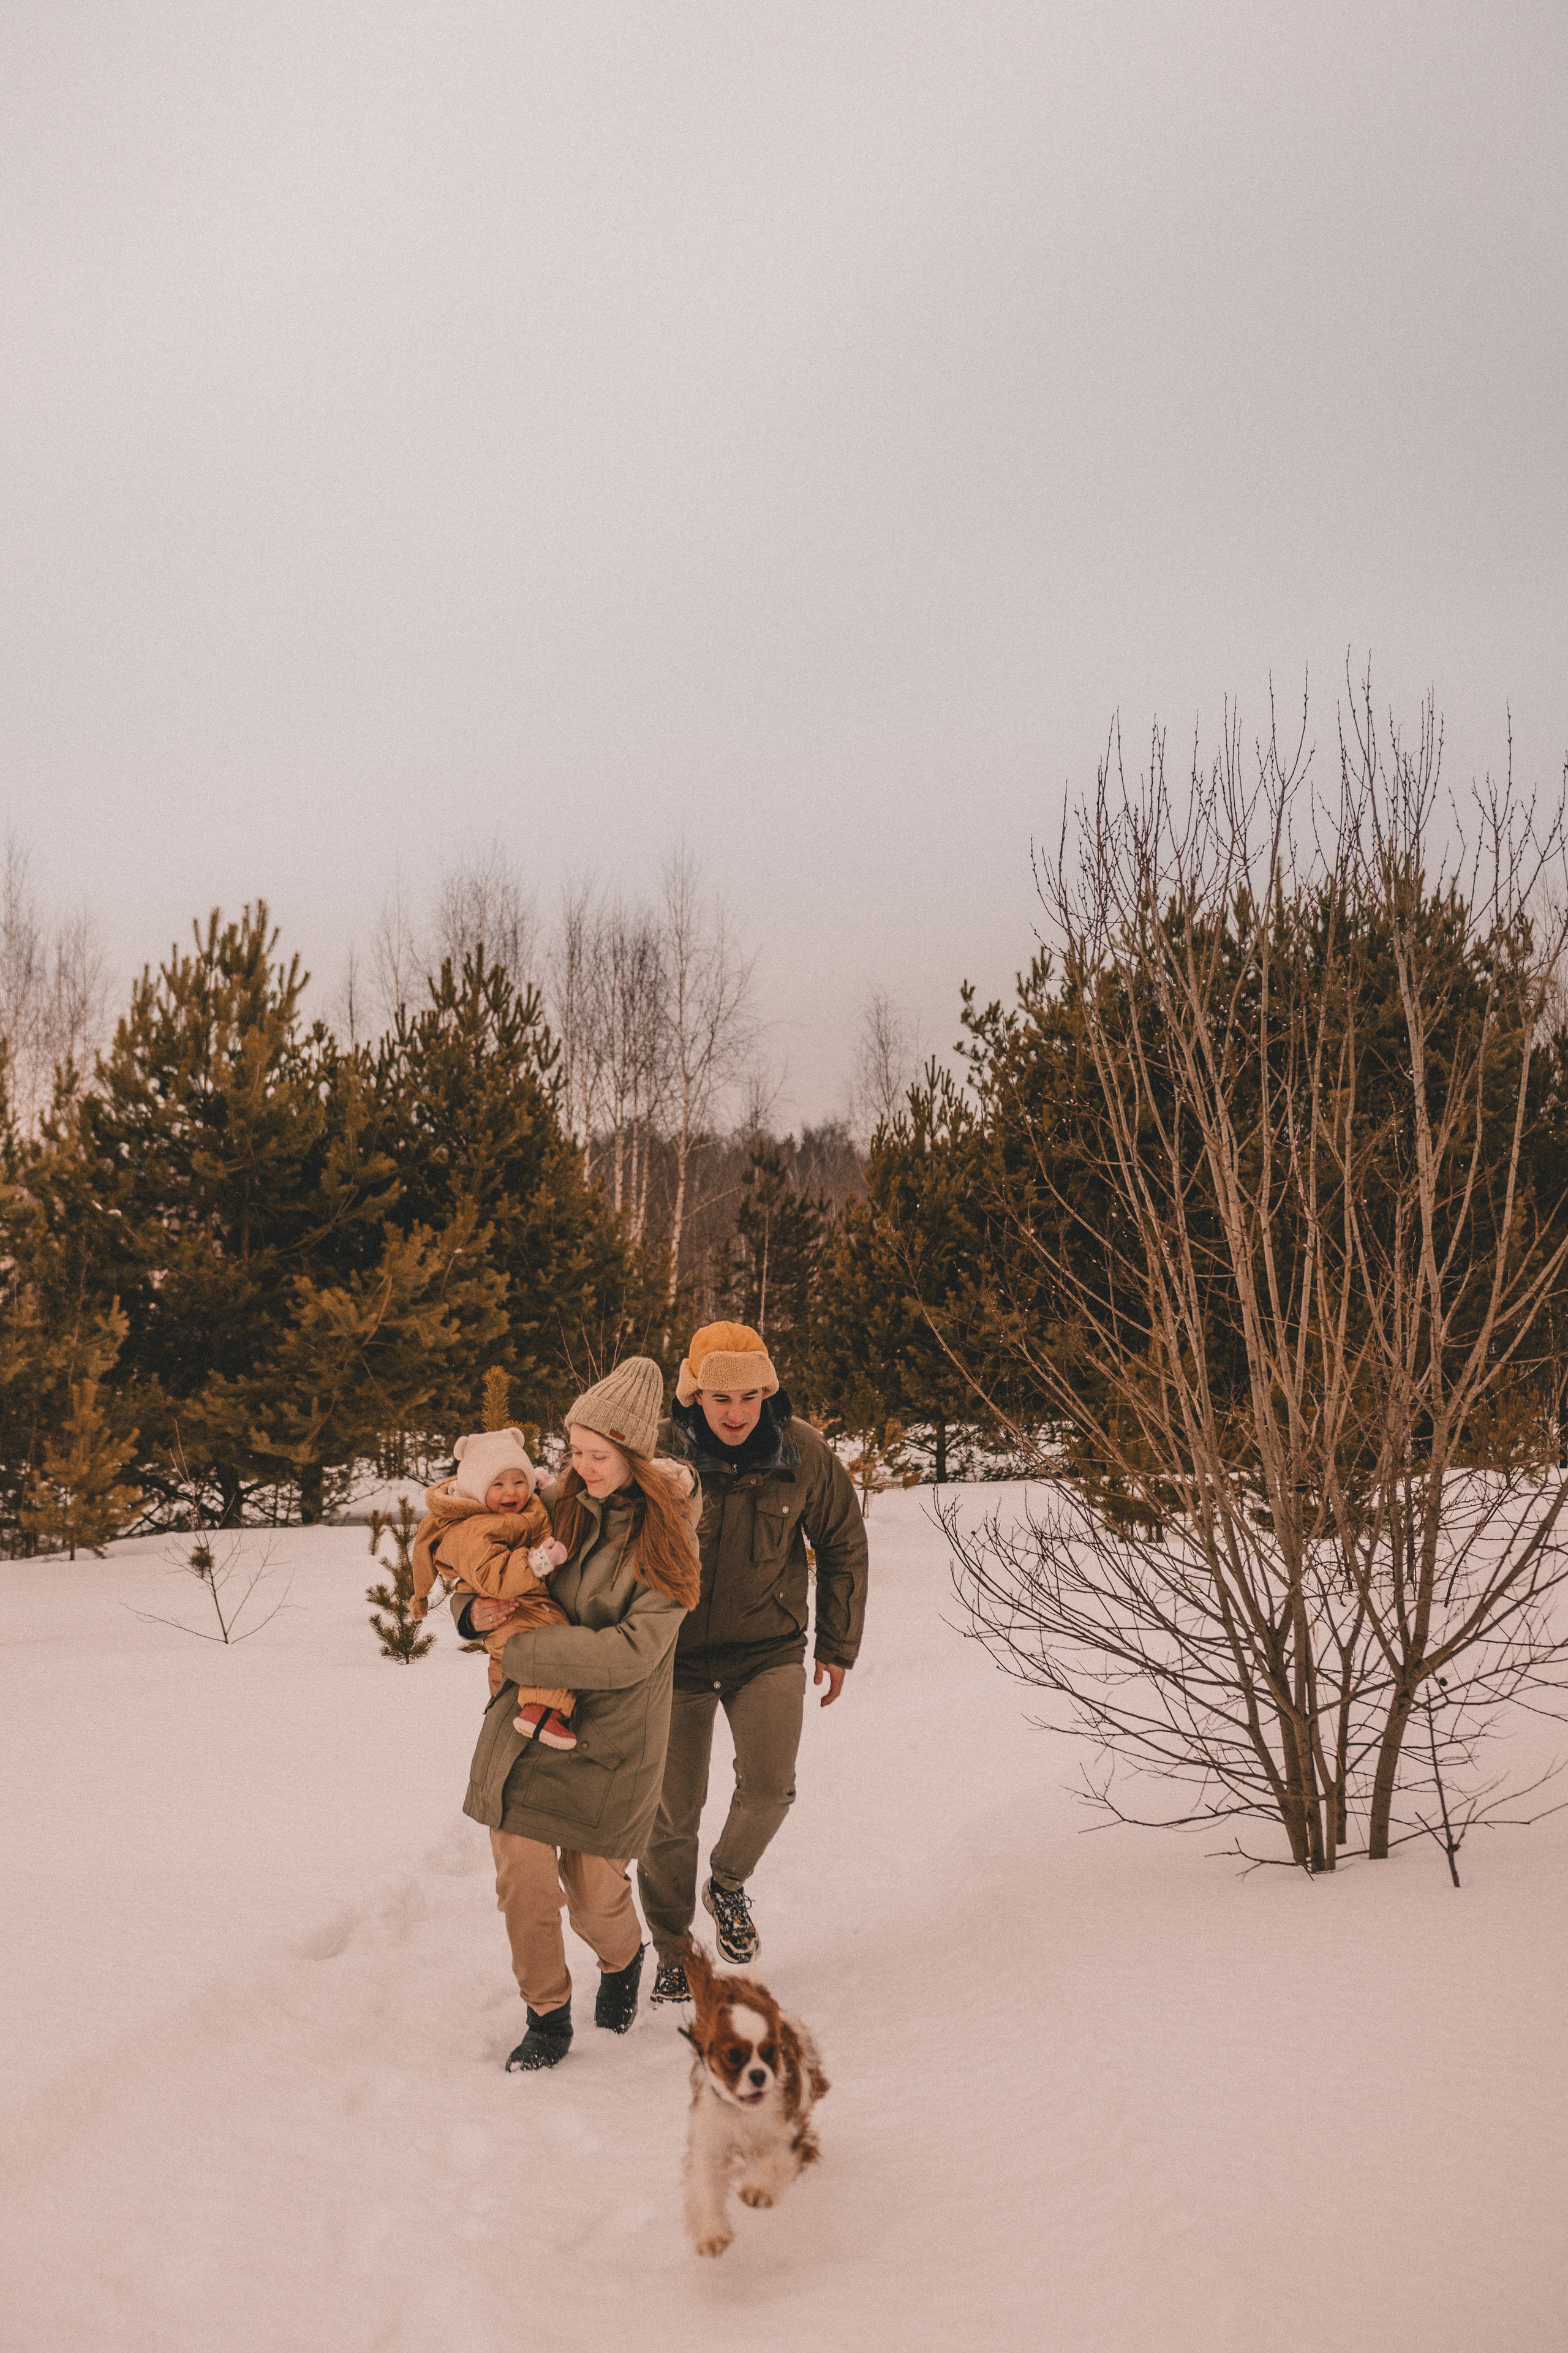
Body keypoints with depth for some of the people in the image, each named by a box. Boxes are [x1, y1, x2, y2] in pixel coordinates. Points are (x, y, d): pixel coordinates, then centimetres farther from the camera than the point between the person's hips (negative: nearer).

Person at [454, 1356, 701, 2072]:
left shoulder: (666, 1540, -12)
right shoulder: (556, 1507, 0)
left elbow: (632, 1652, -22)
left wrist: (520, 1649, -22)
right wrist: (473, 1611, -11)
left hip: (612, 1737, -3)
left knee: (594, 1894, 6)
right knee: (523, 1882, -2)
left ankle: (622, 1961, 41)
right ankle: (547, 2017, 20)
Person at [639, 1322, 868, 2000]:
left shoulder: (803, 1451, -10)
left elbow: (843, 1545, 5)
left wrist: (838, 1645, 8)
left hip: (769, 1647, 1)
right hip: (677, 1654, -1)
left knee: (769, 1787, -14)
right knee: (672, 1812, 3)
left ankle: (729, 1883, 18)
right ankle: (673, 1949, 25)